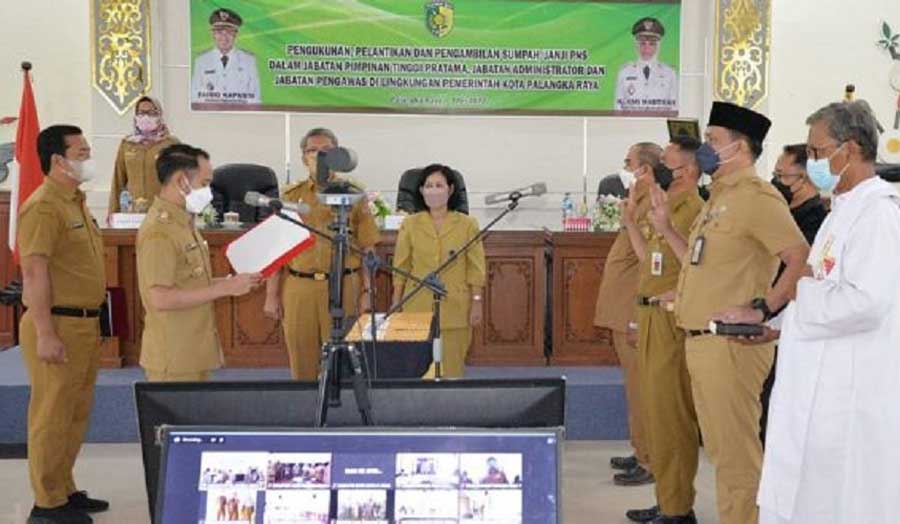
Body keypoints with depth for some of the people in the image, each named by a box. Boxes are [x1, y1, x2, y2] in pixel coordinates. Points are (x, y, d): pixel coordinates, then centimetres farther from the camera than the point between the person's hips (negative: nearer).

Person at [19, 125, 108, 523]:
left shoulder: (75, 202, 15)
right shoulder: (43, 206, -15)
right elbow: (34, 272, -20)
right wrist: (45, 334, -23)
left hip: (84, 323, 10)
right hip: (58, 326, -10)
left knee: (76, 414, 16)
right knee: (53, 415, -1)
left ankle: (65, 490, 28)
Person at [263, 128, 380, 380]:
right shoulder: (290, 196, 7)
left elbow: (367, 249, 4)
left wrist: (367, 292, -3)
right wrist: (272, 295, 2)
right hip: (298, 289, 1)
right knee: (302, 363, 8)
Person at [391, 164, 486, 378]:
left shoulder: (467, 225, 1)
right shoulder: (410, 224, 5)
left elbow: (475, 268, 2)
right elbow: (401, 267, 8)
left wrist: (477, 302, -3)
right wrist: (396, 304, 6)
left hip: (454, 309, -1)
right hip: (418, 307, 1)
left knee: (452, 367, 1)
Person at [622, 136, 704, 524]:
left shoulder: (694, 209, -13)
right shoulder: (667, 207, 17)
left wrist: (665, 228, -29)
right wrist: (631, 223, 20)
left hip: (673, 320, -10)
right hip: (652, 317, 10)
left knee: (670, 415, -5)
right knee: (654, 411, 15)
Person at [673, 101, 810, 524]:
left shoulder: (755, 196, -13)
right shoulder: (720, 196, 17)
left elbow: (803, 260, -21)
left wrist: (761, 309, -20)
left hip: (730, 343, -10)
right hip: (701, 341, 10)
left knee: (735, 452, -3)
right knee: (719, 448, 17)